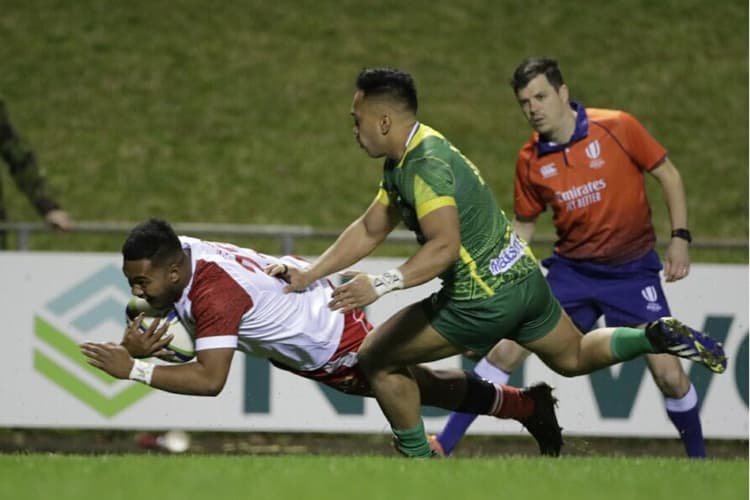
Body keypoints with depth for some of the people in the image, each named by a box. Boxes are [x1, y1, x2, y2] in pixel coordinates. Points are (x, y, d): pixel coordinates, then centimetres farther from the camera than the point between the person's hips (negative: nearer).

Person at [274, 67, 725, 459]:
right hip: (523, 277, 10)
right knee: (574, 357, 29)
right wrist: (311, 274, 8)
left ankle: (419, 465, 9)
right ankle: (656, 336, 12)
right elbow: (370, 230, 15)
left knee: (378, 360, 2)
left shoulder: (426, 164, -23)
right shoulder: (403, 162, 9)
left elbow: (444, 245, -34)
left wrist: (382, 285, -41)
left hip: (482, 299, -10)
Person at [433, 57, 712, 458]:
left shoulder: (617, 128, -14)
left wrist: (679, 238, -11)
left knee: (669, 375, -9)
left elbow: (668, 175, -3)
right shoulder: (530, 161, -4)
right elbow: (523, 225, 10)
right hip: (572, 270, 2)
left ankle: (697, 458, 15)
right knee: (504, 350, -8)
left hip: (631, 270, -2)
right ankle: (443, 446, 0)